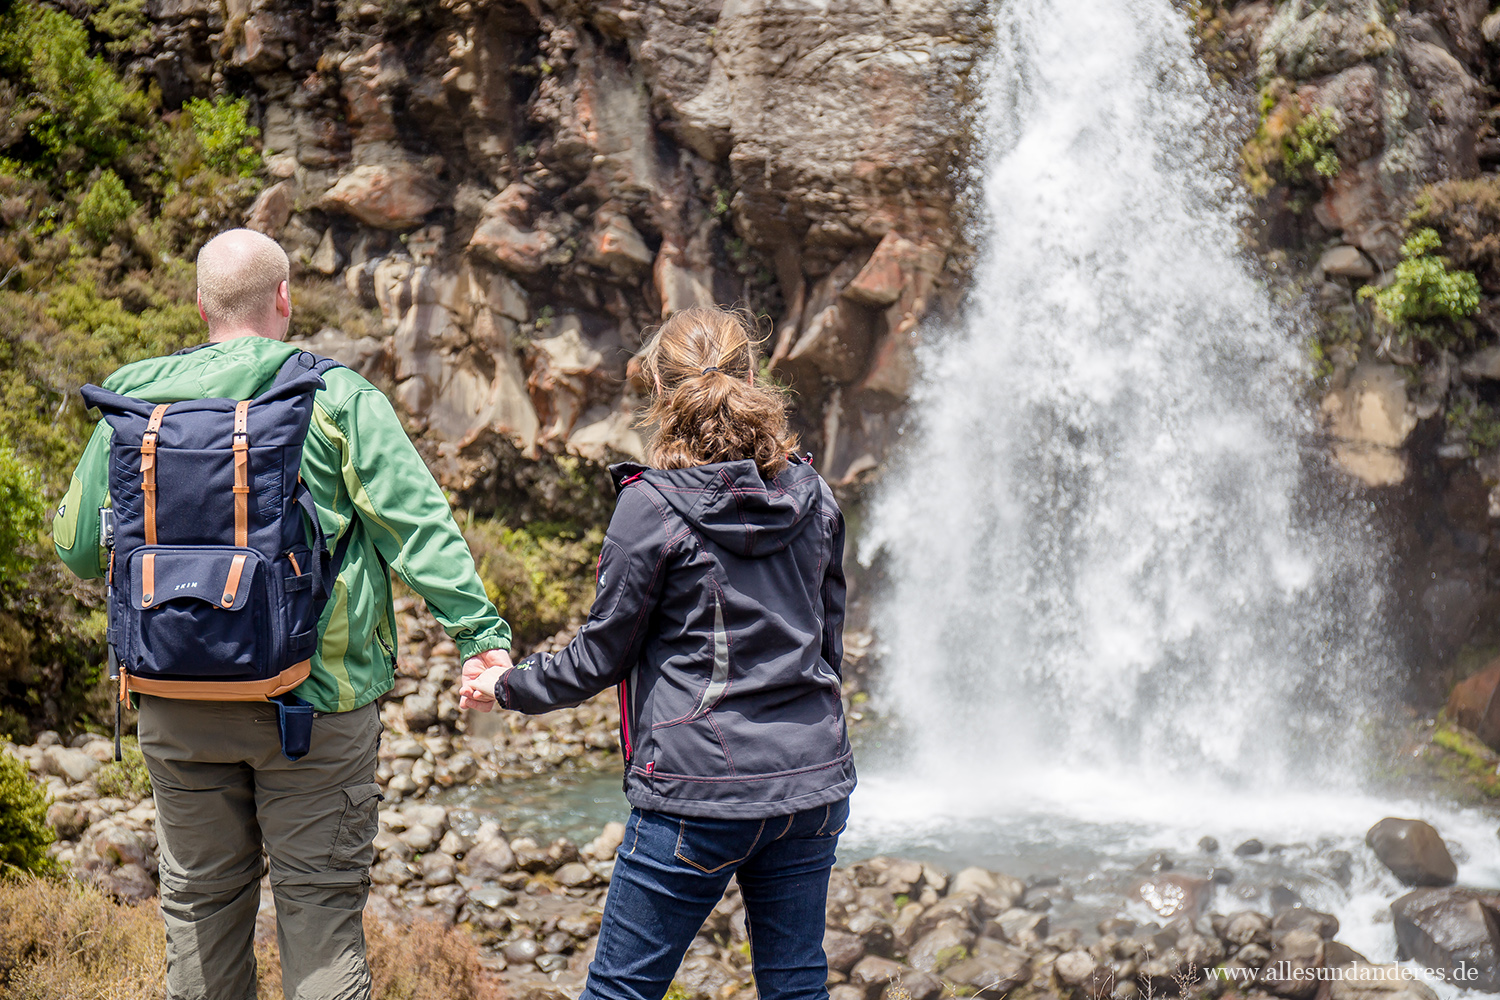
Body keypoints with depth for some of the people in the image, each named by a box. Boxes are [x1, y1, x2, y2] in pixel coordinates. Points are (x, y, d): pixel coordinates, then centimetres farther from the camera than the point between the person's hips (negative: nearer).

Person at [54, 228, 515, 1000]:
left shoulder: (136, 399, 4)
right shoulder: (338, 398, -6)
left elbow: (76, 546, 12)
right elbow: (419, 526, -11)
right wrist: (480, 632, -9)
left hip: (178, 703, 3)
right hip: (314, 697, -3)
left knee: (199, 897, 16)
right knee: (319, 902, 4)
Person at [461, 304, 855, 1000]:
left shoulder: (654, 505, -10)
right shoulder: (814, 498, 6)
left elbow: (601, 655, -4)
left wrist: (506, 687, 12)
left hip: (703, 790, -5)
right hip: (813, 782, 6)